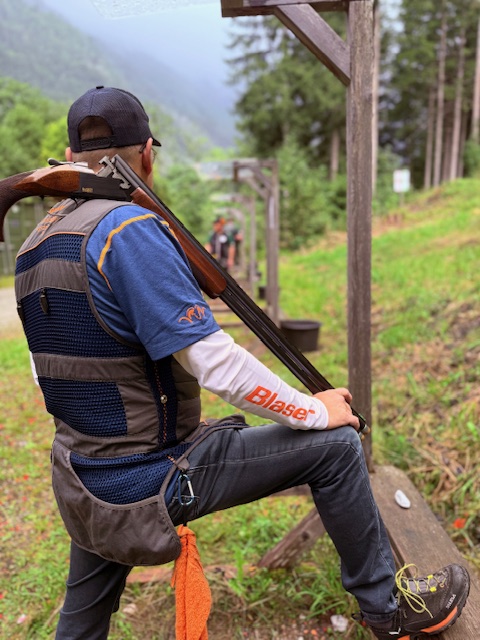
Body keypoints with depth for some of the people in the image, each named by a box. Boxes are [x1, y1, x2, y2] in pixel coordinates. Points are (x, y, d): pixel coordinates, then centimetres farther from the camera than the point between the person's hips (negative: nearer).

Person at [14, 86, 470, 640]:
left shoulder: (32, 248, 6)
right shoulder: (129, 230, -22)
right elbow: (216, 364, -25)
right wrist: (315, 411, -11)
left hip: (81, 486, 9)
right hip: (148, 480, -8)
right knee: (333, 446, 0)